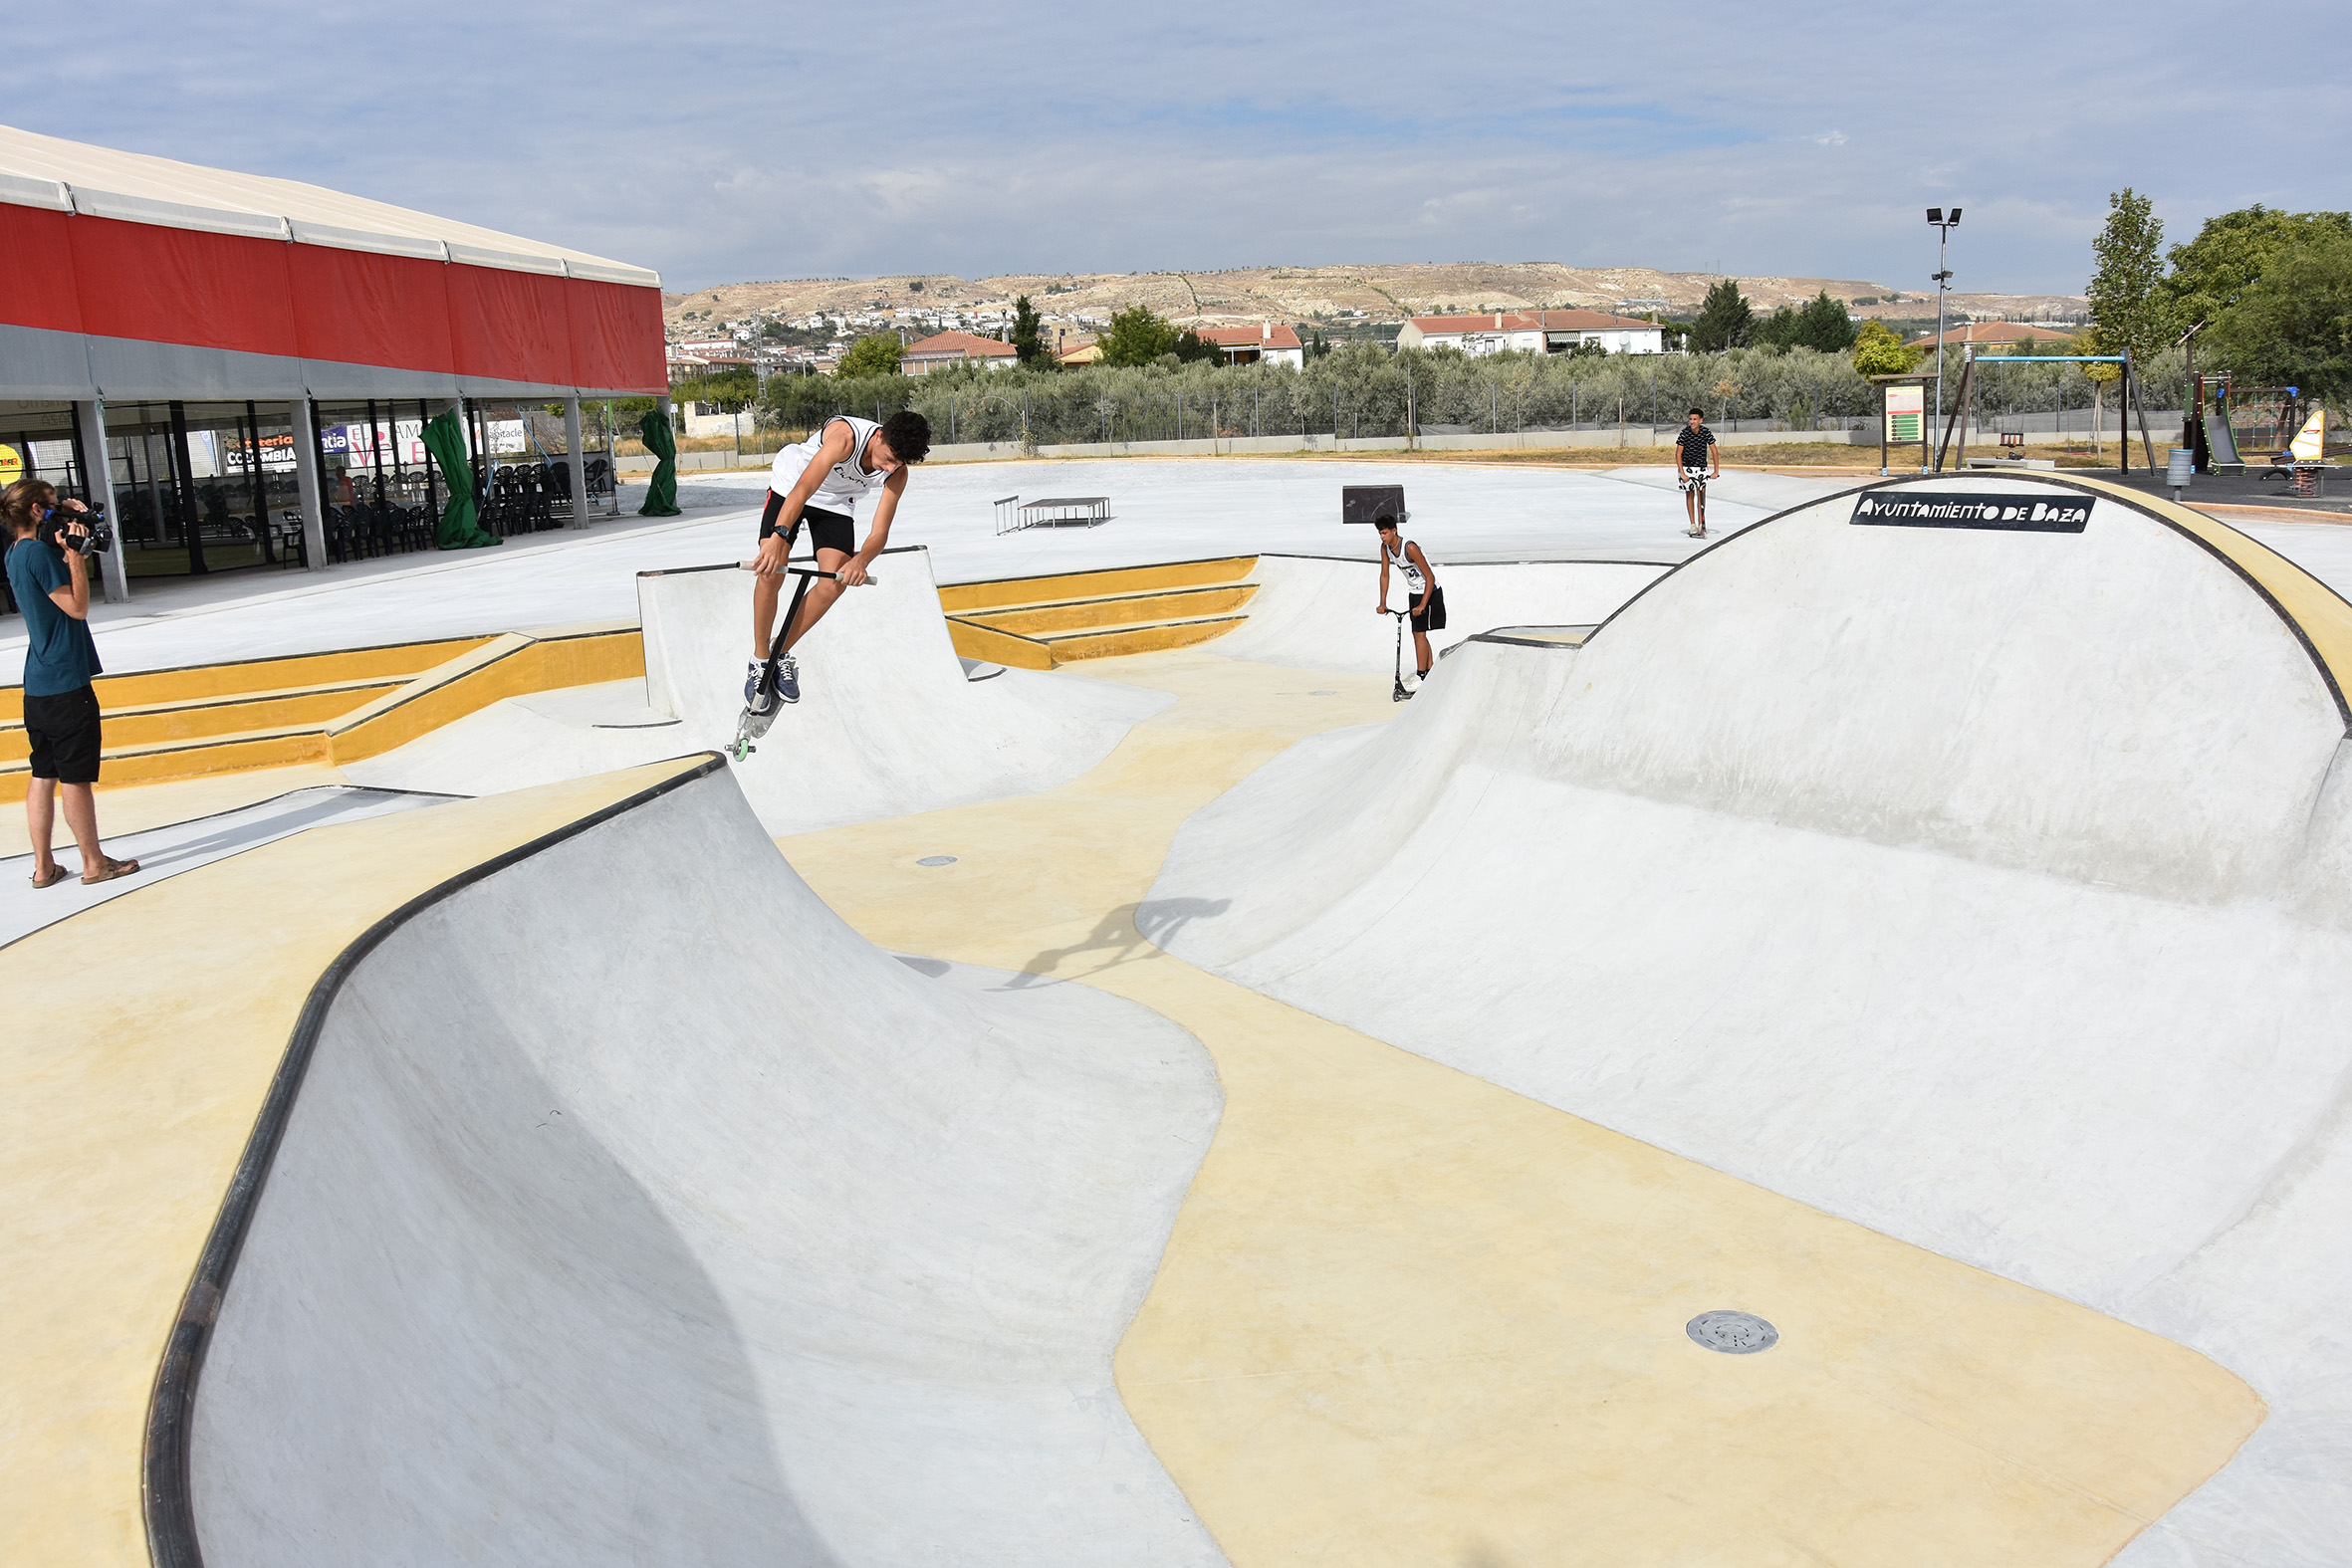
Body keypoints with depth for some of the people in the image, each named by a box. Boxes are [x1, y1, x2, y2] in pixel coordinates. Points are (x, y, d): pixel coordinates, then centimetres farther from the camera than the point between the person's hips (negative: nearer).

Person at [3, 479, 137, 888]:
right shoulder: (38, 551, -15)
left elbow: (58, 578, 22)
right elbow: (77, 607, -16)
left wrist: (73, 548, 7)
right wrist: (76, 553, -15)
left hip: (38, 686, 9)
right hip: (66, 685, -9)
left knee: (43, 775, 11)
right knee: (75, 776, -1)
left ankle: (43, 866, 16)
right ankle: (94, 862, 8)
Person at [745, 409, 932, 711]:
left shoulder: (896, 474, -20)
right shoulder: (846, 436, -36)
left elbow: (880, 532, -21)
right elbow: (803, 489, -42)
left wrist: (861, 560, -44)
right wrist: (778, 537, -55)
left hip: (837, 502, 4)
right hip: (790, 485, -4)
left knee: (835, 584, -12)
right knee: (771, 573, -18)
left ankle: (781, 654, 8)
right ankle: (759, 664, -1)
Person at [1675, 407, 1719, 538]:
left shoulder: (1706, 432, -12)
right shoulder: (1684, 433, -17)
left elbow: (1714, 451, -4)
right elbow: (1678, 454, -13)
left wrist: (1716, 471, -7)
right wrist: (1682, 473, -18)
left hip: (1702, 467, 1)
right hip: (1686, 467, -1)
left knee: (1701, 493, -9)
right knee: (1690, 494, 4)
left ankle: (1701, 524, -6)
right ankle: (1693, 525, 13)